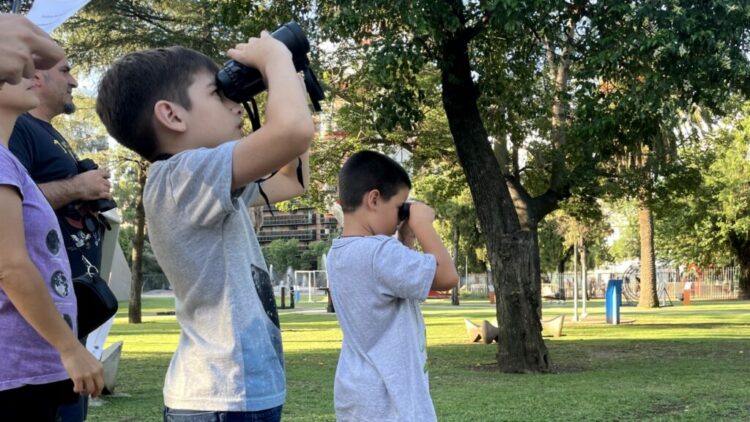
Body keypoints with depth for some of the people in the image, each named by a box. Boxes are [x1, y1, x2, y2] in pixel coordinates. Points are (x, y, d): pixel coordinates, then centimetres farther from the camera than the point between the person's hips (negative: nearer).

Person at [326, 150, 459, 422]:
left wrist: (406, 234, 13)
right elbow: (447, 277, -17)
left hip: (358, 398, 10)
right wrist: (422, 224, -9)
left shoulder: (338, 254, 10)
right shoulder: (379, 251, -20)